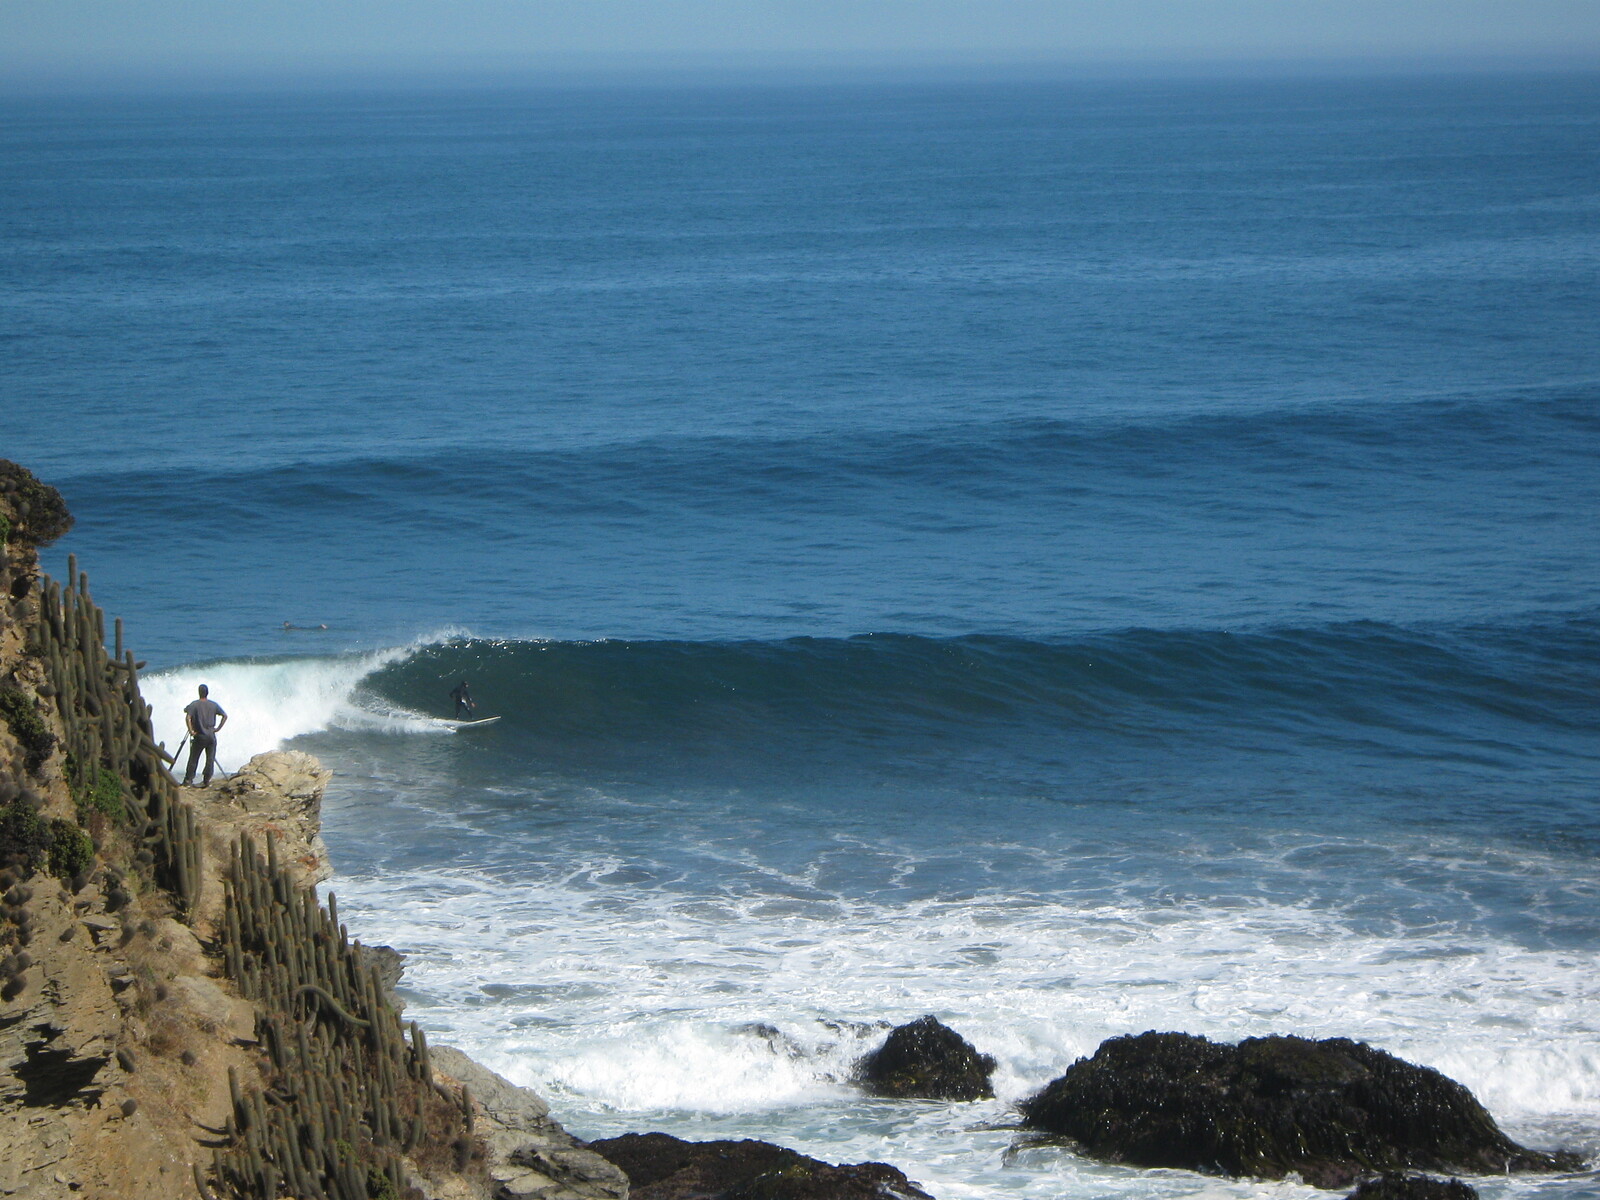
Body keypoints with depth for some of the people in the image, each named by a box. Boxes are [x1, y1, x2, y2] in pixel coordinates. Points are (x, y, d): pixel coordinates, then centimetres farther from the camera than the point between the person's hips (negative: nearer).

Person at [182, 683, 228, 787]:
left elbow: (188, 717, -18)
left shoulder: (194, 704, -6)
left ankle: (188, 780, 6)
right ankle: (207, 781, 8)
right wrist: (218, 728, 8)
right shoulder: (214, 705, 3)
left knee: (193, 759, 6)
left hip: (199, 736, -2)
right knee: (210, 759, 8)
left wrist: (191, 731, -10)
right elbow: (225, 716, 5)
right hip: (211, 736, 2)